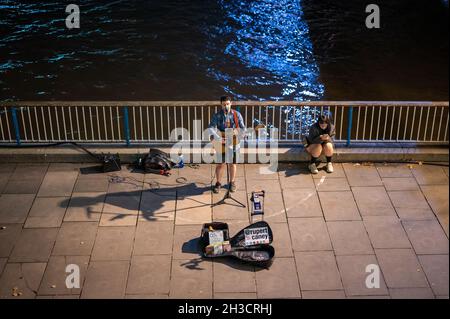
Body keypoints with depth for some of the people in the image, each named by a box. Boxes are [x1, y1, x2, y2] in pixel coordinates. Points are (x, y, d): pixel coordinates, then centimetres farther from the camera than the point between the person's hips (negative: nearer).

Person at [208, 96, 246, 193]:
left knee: (232, 163, 12)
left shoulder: (237, 114, -3)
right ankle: (218, 183, 21)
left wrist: (241, 136, -18)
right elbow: (211, 128, -17)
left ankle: (232, 182, 29)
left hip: (233, 143, 1)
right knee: (220, 164, 6)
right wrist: (217, 138, -31)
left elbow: (242, 128, -2)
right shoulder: (217, 116, -7)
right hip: (221, 144, -1)